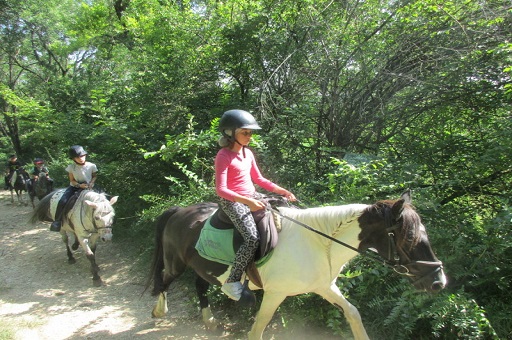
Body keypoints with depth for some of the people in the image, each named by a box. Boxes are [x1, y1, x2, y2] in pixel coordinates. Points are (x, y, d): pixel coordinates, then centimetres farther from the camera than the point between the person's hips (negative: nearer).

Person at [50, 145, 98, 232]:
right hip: (74, 187, 0)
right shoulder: (71, 167, -8)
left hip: (88, 188, 1)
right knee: (62, 202, -22)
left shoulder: (91, 166, -9)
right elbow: (72, 180, -2)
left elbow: (94, 176, 6)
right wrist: (79, 185, -20)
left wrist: (91, 183, -14)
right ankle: (57, 220, -6)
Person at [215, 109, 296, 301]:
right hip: (233, 201, -8)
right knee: (253, 238, -28)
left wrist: (281, 191, 5)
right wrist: (247, 201, -33)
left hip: (252, 197, 9)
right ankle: (232, 283, -14)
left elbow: (259, 179, 17)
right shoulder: (223, 156, -15)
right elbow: (221, 190, -22)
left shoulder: (248, 153, 9)